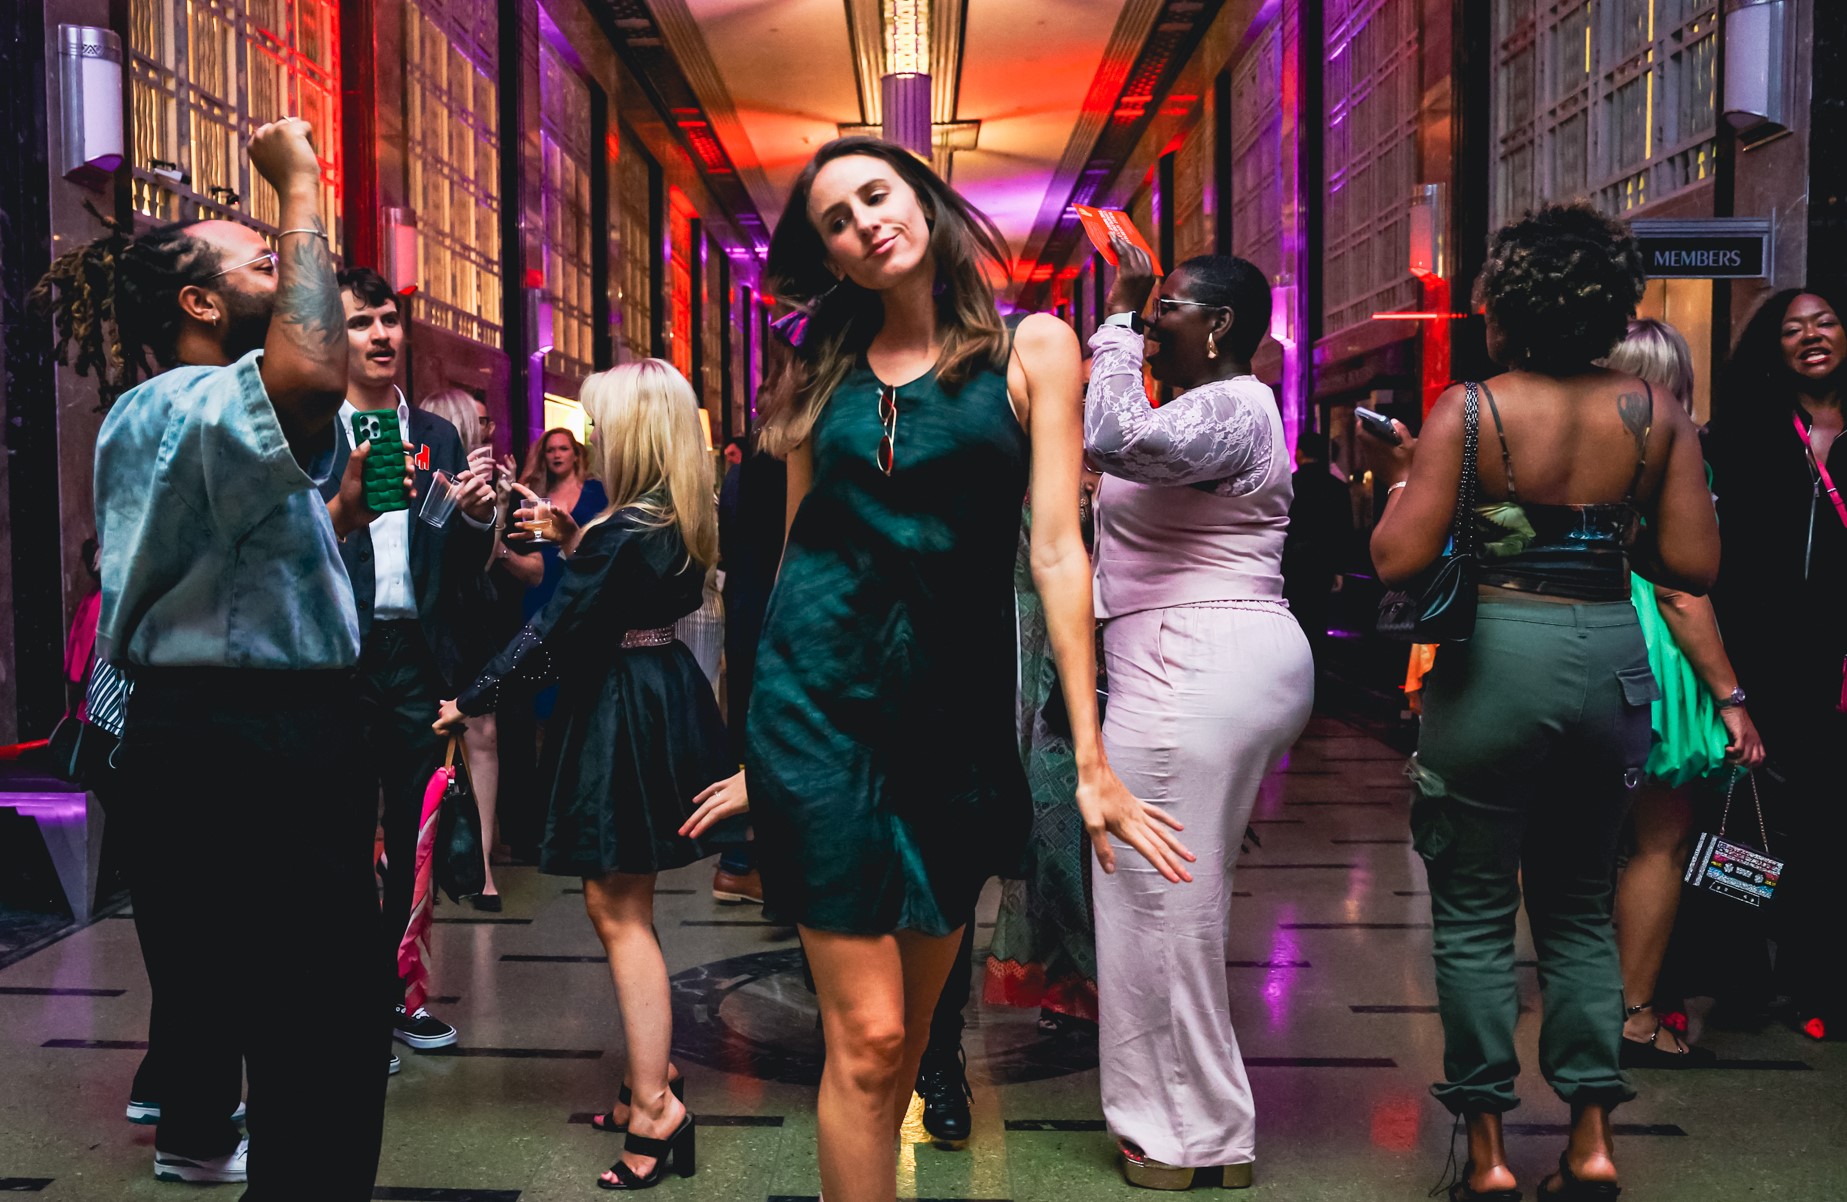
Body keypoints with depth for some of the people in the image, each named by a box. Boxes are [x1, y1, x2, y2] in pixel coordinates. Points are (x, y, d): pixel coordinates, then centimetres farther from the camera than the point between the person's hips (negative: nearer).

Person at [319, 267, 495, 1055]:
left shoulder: (440, 438, 11)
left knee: (412, 840, 12)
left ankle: (391, 991, 26)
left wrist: (477, 514, -9)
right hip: (341, 661, -4)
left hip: (419, 661, 4)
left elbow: (461, 570, 10)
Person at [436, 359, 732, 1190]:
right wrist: (575, 542, 14)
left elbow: (554, 634, -17)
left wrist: (468, 703, -9)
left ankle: (653, 1108, 2)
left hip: (621, 719, -9)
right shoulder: (677, 521, 7)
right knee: (623, 905, 17)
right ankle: (651, 1079, 26)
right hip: (662, 706, 9)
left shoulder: (620, 532, -20)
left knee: (619, 914, -2)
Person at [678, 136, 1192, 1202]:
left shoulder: (1031, 349, 3)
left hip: (959, 714, 0)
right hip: (823, 702, 0)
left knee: (908, 1033, 11)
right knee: (865, 1035, -3)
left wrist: (1090, 759, -7)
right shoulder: (824, 373, 9)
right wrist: (769, 749, 15)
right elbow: (799, 549, 13)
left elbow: (1056, 550, -3)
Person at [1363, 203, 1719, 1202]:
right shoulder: (1655, 416, 0)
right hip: (1612, 659, 4)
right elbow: (1693, 566, -1)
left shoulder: (1466, 411, -9)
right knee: (1579, 905, 17)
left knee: (1474, 911, 8)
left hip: (1495, 658, -4)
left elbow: (1399, 561, -14)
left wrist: (1400, 477, 4)